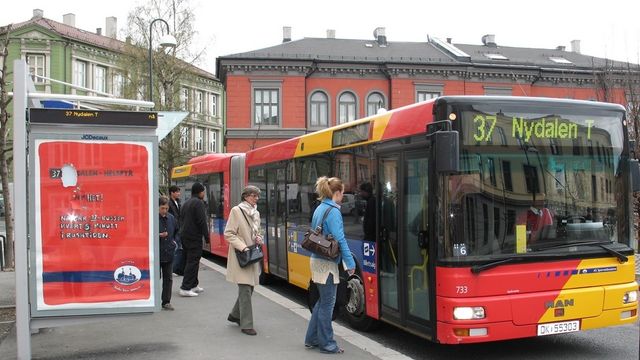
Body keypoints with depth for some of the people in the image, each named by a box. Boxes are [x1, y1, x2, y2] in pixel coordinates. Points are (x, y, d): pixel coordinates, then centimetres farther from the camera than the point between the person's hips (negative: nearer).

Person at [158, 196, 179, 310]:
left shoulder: (171, 218, 5)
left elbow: (176, 231, 24)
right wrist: (158, 235, -22)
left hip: (169, 253, 5)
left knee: (168, 278, 9)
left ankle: (166, 302, 17)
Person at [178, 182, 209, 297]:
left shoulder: (186, 203, 17)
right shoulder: (199, 203, -12)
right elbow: (202, 222, -17)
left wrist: (183, 234, 21)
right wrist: (207, 237, -12)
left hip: (184, 235, 9)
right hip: (194, 237, -9)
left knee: (189, 260, 16)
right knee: (193, 262, -7)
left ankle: (193, 285, 24)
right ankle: (185, 288, -10)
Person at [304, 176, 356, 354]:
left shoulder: (319, 209, 11)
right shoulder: (333, 211, -16)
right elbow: (340, 240, -20)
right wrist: (350, 263, -16)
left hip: (317, 259, 9)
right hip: (327, 262, -9)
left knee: (322, 301, 17)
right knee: (328, 303, 0)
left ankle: (312, 338, 24)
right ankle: (327, 344, 9)